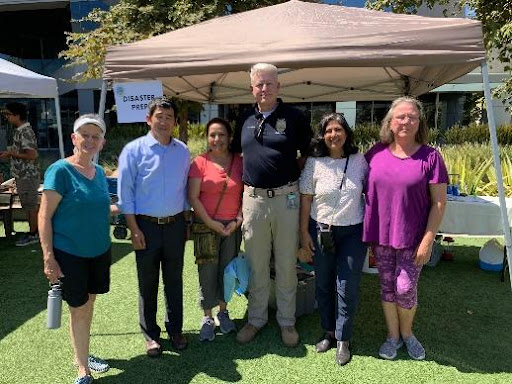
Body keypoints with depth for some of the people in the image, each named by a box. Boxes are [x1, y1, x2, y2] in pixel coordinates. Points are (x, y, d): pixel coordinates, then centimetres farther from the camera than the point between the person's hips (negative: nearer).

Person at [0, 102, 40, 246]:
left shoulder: (25, 132, -18)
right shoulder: (20, 131, 11)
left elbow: (32, 155, -25)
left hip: (27, 176, -10)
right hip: (23, 175, 10)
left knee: (31, 206, 2)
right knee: (27, 206, 16)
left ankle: (33, 235, 12)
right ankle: (32, 232, 25)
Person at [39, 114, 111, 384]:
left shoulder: (99, 171, 5)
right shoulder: (60, 170, -15)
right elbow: (44, 216, -15)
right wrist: (48, 257, -18)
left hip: (99, 251, 6)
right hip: (70, 254, -6)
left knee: (88, 305, 18)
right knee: (78, 309, 5)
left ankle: (81, 355, 37)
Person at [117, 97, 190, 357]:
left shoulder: (183, 151, 5)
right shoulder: (134, 150, -6)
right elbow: (125, 192, -6)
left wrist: (184, 223, 9)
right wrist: (134, 229, -10)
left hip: (175, 224, 3)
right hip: (147, 225, -3)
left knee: (174, 280, 13)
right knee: (148, 282, 9)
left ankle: (175, 329, 30)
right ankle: (150, 334, 26)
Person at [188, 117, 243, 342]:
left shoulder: (240, 162, 2)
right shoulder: (200, 163, -4)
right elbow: (193, 198, -7)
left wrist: (238, 220, -7)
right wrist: (211, 223, -11)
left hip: (232, 227, 2)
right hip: (207, 226, -2)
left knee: (227, 270, 11)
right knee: (207, 272, 4)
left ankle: (223, 311, 31)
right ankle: (207, 318, 20)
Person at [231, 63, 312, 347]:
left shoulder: (294, 117, -1)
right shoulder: (246, 119, 10)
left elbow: (309, 153, 6)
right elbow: (236, 152, 21)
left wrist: (292, 174, -4)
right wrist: (243, 179, 11)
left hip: (286, 198, -3)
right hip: (253, 198, 3)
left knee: (286, 264, 8)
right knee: (256, 264, 12)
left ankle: (287, 321, 24)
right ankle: (256, 318, 29)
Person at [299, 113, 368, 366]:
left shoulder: (360, 160, -2)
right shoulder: (314, 163, -4)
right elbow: (305, 200, -2)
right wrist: (304, 233, -4)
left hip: (353, 232, 0)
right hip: (321, 231, 1)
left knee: (347, 287, 3)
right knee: (323, 285, 12)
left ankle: (343, 340, 21)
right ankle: (329, 332, 33)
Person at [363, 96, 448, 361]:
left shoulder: (430, 157, -7)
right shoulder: (376, 153, 1)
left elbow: (439, 202, -6)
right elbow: (366, 190, 12)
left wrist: (428, 240, -10)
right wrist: (367, 232, 7)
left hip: (412, 237, -2)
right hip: (381, 234, 3)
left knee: (405, 289, 1)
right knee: (387, 286, 12)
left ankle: (407, 333, 30)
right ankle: (393, 335, 32)